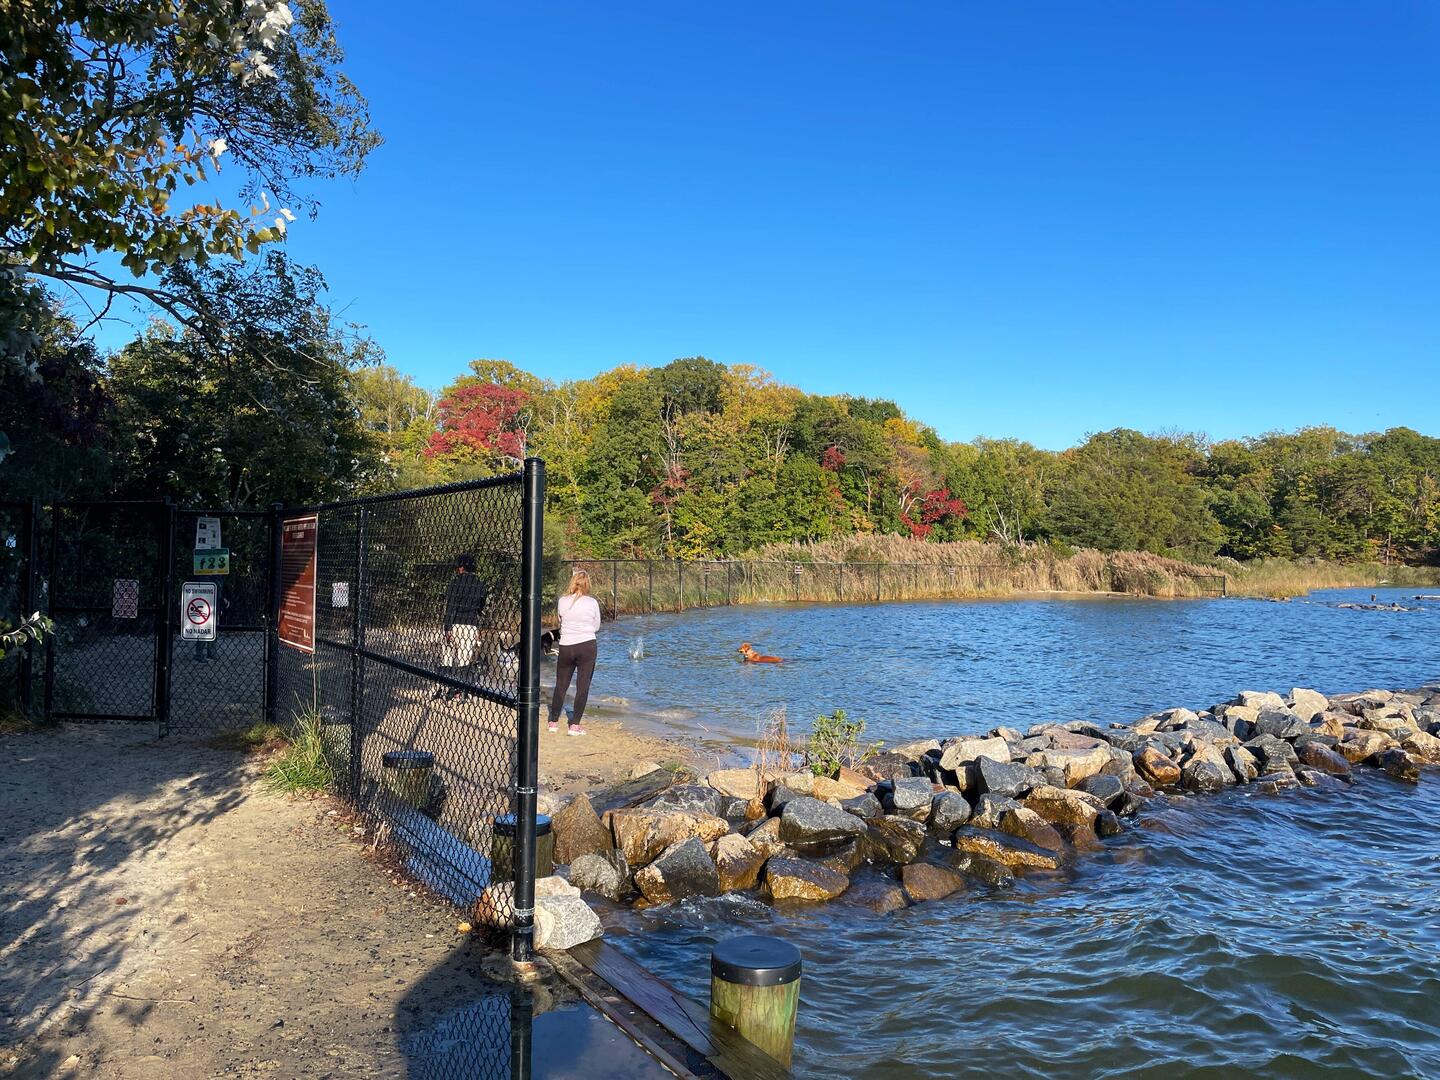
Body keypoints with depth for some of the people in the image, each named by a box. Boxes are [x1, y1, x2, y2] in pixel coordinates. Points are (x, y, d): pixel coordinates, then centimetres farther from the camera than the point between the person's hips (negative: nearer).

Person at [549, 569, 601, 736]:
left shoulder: (563, 601, -3)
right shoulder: (592, 602, -5)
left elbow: (560, 620, 11)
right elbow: (596, 626, 6)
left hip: (566, 647, 2)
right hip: (587, 646, -2)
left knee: (561, 685, 15)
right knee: (582, 687, 4)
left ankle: (553, 722, 22)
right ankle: (575, 725, 4)